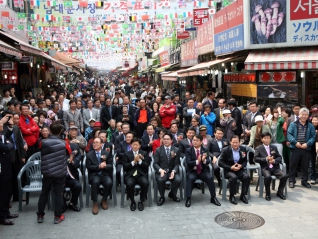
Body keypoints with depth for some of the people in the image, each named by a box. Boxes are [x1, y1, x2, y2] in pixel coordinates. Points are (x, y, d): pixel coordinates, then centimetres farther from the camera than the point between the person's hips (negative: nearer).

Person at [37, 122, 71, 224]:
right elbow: (70, 156, 6)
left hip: (47, 172, 2)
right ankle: (58, 216, 11)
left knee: (44, 193, 13)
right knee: (58, 194, 6)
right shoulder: (64, 144, -11)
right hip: (60, 173, -1)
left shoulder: (43, 142, -9)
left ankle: (40, 215, 20)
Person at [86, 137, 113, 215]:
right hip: (94, 174, -1)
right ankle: (95, 203, -21)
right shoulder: (89, 154, 8)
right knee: (95, 182, -36)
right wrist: (99, 166, -17)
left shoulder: (107, 153, 11)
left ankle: (104, 200, -4)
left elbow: (111, 166, 6)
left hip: (105, 174, 1)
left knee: (109, 183, -31)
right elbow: (89, 167, -2)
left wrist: (105, 166, -17)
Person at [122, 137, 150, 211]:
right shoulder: (126, 154, 13)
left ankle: (141, 202, -8)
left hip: (141, 174, 1)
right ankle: (132, 202, -7)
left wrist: (139, 161, -12)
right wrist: (133, 162, -11)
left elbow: (147, 165, 3)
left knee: (145, 183, -32)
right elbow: (125, 166, 2)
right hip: (130, 175, 0)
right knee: (129, 184, -33)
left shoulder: (144, 153, 15)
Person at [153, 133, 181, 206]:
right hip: (161, 171, -1)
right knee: (160, 180, -34)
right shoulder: (158, 150, 4)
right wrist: (160, 170, -23)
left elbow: (177, 164, 2)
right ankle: (162, 197, -5)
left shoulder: (176, 150, 7)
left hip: (172, 171, 1)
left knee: (178, 180, -29)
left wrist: (173, 171, -19)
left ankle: (172, 194, 6)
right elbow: (155, 163, -2)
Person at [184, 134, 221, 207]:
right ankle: (188, 199, -26)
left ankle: (213, 198, -11)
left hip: (203, 171, 2)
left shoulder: (205, 150, 4)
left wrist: (204, 160, -31)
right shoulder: (188, 150, -2)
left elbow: (208, 161, -6)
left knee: (210, 178, -26)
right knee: (190, 178, -33)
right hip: (192, 171, -2)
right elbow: (188, 162, -13)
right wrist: (197, 161, -30)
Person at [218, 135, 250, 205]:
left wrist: (241, 165, -11)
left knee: (247, 177, -26)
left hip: (239, 170, 3)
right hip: (228, 170, -3)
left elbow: (245, 161, 12)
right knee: (233, 177, -34)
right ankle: (232, 196, -14)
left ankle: (243, 195, -7)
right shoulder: (225, 150, -5)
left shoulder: (243, 149, 5)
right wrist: (231, 167, -18)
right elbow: (220, 162, -7)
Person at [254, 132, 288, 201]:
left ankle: (280, 192, 3)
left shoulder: (274, 147, 19)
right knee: (268, 177, -36)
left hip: (274, 167, 4)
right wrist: (266, 159, -15)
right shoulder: (258, 148, 8)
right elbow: (255, 158, -3)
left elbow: (279, 157, 14)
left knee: (284, 176, -22)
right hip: (265, 168, -4)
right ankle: (267, 194, -12)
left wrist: (274, 160, -8)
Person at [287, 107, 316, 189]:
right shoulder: (293, 124, 0)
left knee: (305, 166, 10)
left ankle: (304, 181, 24)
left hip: (306, 149, 2)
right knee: (293, 165, 4)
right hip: (295, 148, -2)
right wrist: (295, 142, -17)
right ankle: (291, 181, 14)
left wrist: (307, 144, -13)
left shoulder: (311, 126, 6)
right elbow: (289, 134, -5)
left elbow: (313, 136, 2)